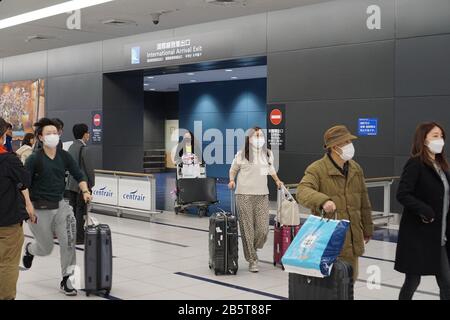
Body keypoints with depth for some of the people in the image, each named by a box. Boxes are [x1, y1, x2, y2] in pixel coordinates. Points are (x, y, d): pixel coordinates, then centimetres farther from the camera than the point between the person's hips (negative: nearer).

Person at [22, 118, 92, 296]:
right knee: (46, 249, 8)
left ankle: (66, 280, -5)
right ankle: (29, 249, 47)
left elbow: (78, 176, 3)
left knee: (68, 238, -19)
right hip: (40, 208, -3)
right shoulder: (34, 159, -10)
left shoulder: (64, 156, 1)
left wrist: (85, 191, -14)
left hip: (60, 205, 3)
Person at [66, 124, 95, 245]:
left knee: (73, 210, 12)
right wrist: (91, 183, -4)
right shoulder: (84, 149, -16)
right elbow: (89, 168, -16)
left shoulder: (71, 147, 8)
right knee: (81, 210, -2)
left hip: (71, 184, 8)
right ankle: (79, 237, 2)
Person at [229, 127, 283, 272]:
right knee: (247, 229, -4)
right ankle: (252, 260, 6)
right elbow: (233, 169, 12)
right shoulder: (242, 154, -1)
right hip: (244, 195, -3)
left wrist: (277, 180, 20)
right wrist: (232, 180, -5)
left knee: (263, 229, -5)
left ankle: (253, 249, 25)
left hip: (262, 195, 4)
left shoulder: (268, 154, 12)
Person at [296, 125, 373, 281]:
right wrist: (322, 200, -48)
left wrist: (367, 228, 22)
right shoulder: (316, 169, -11)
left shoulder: (355, 168, 10)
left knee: (349, 279, 16)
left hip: (352, 238, 6)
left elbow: (363, 202, 18)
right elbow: (303, 191, -29)